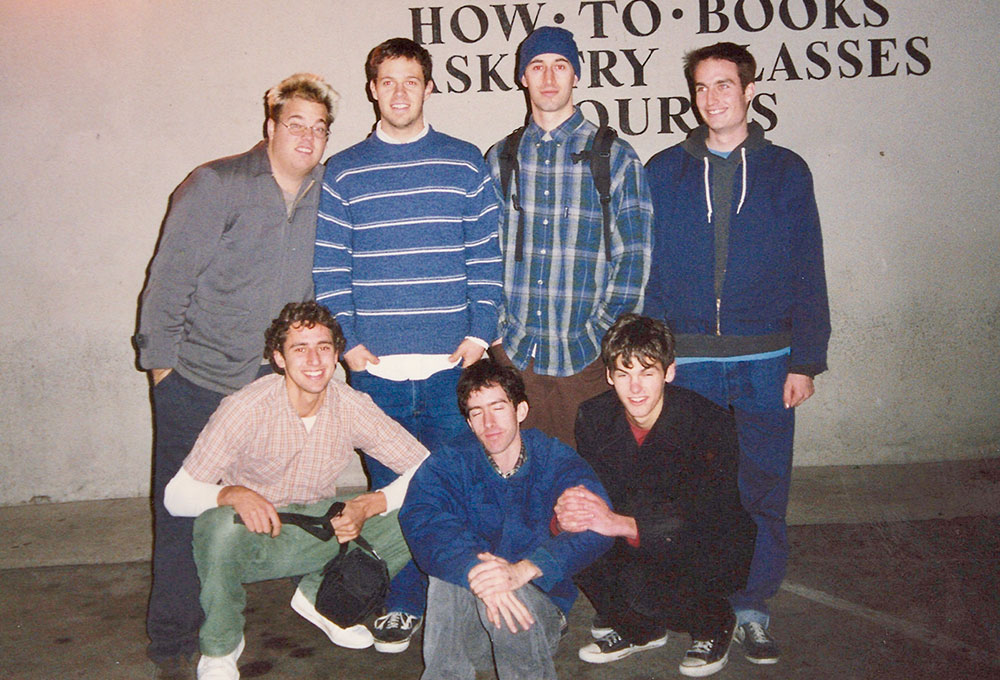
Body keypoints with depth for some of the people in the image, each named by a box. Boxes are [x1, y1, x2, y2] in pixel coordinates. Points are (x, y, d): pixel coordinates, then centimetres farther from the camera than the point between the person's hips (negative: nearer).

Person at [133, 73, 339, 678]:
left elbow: (323, 282, 15)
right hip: (196, 380, -4)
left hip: (273, 381, 4)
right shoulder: (217, 186, -11)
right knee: (184, 512, 3)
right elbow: (170, 278, -9)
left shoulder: (325, 197, 4)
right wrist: (161, 360, -7)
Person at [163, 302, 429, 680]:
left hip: (321, 533, 3)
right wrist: (233, 494, -40)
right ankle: (220, 648, -9)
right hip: (255, 538, -3)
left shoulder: (352, 407, -12)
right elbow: (177, 495, -19)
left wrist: (368, 506, -29)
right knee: (221, 524, -38)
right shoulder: (245, 409, -20)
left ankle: (321, 595, 7)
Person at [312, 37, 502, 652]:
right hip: (375, 365, 1)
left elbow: (487, 257, 4)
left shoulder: (466, 164, 7)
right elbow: (329, 268, 5)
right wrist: (348, 342, -4)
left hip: (452, 362, 0)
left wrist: (480, 332, -4)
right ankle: (404, 605, 23)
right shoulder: (342, 173, 7)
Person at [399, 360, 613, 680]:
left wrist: (522, 571, -41)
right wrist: (474, 568, -41)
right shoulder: (450, 461, -1)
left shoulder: (555, 460, -6)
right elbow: (418, 518, -22)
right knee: (449, 572, -30)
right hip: (463, 617, 1)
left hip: (541, 600, -1)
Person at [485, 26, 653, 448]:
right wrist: (493, 327, 2)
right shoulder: (500, 159, 10)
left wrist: (605, 333, -7)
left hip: (585, 355, -2)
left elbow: (634, 255, 1)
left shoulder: (615, 157, 2)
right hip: (512, 352, 2)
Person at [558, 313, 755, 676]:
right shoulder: (593, 417, -10)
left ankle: (716, 625, 1)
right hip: (639, 544, 6)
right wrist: (571, 514, -37)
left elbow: (704, 517, -31)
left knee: (640, 583, -32)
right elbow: (592, 492, -10)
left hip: (713, 549, -5)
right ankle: (638, 628, 6)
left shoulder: (709, 422, -24)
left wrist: (620, 523, -46)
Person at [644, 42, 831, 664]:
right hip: (686, 361, 0)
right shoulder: (664, 173, 8)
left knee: (763, 492, 6)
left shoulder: (786, 172, 7)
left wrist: (805, 360, -1)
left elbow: (807, 276, 6)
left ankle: (753, 608, 22)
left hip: (765, 362, 0)